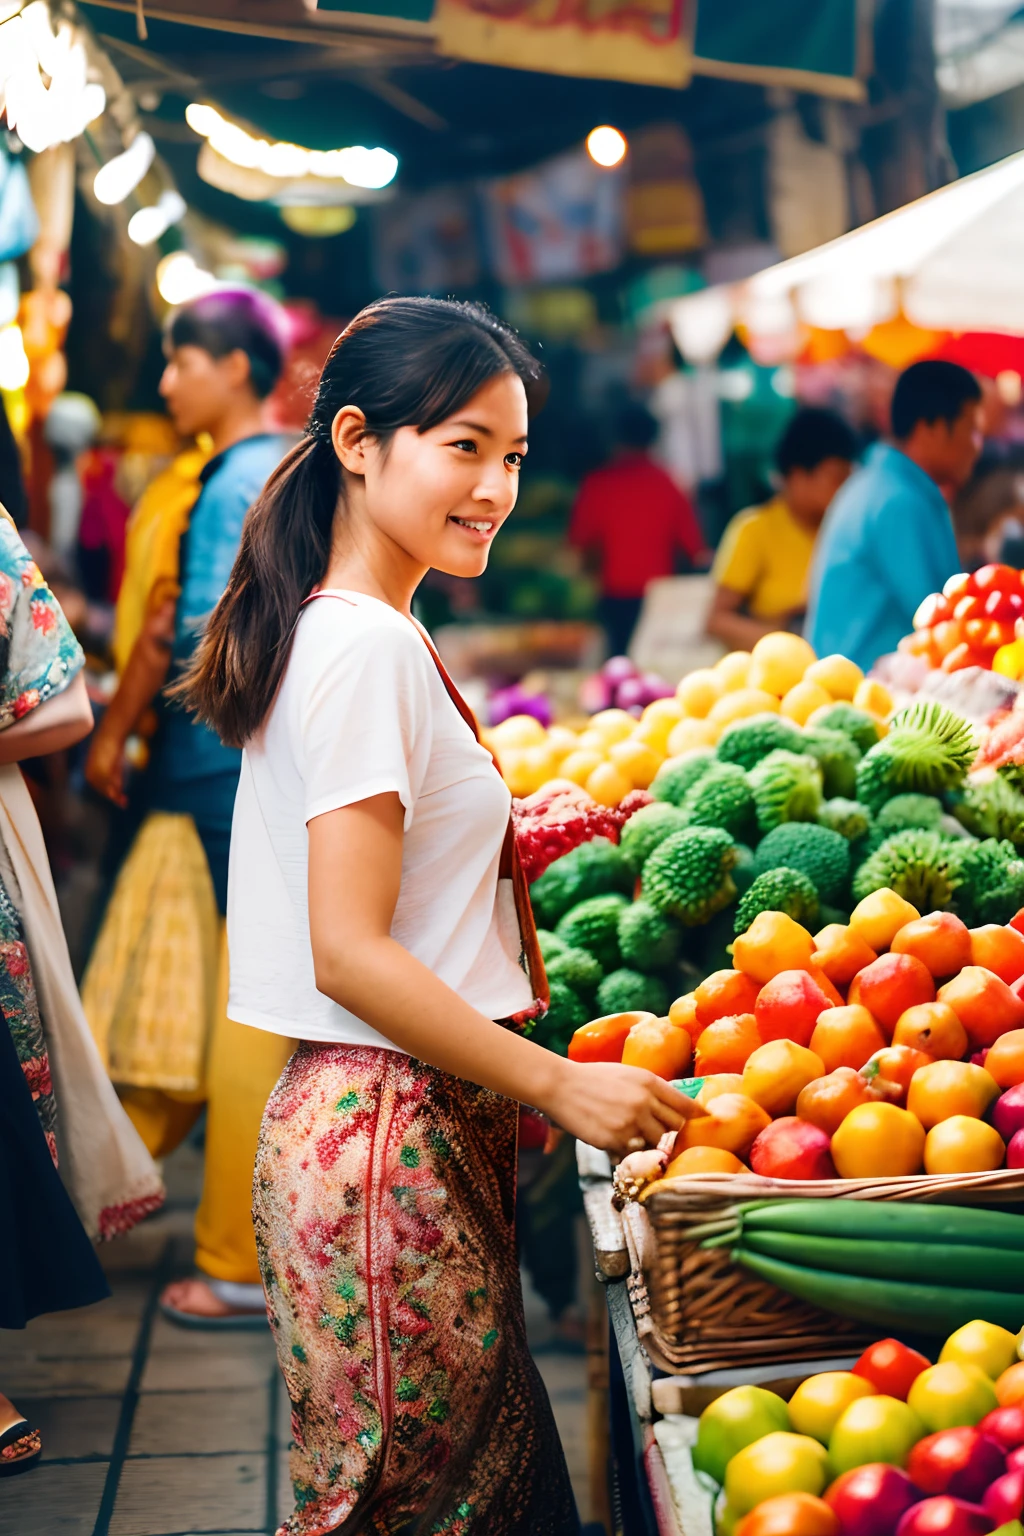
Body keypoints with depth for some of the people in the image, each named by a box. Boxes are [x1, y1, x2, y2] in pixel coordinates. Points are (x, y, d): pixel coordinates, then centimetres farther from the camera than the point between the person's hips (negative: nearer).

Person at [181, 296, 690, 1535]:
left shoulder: (334, 631, 12)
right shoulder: (367, 648, -17)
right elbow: (349, 952, -20)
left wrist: (507, 837, 21)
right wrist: (559, 1084, -17)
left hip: (385, 1117, 10)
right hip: (392, 1139, -10)